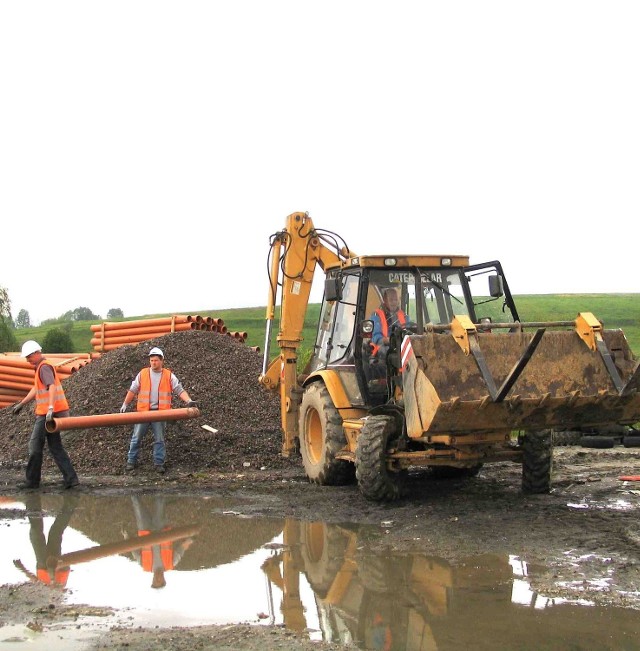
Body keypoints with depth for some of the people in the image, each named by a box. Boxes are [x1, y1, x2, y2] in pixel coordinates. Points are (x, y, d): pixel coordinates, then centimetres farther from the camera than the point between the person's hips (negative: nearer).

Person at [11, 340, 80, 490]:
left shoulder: (44, 367, -13)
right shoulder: (41, 367, 18)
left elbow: (52, 387, -28)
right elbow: (36, 389, 30)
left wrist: (51, 408, -39)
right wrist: (21, 404, 37)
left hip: (47, 414, -10)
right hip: (47, 414, 10)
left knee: (35, 447, 0)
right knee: (55, 447, 9)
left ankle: (32, 481, 9)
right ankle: (70, 478, 5)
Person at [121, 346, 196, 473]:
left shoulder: (169, 376, 3)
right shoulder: (143, 374, 4)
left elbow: (180, 390, -1)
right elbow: (133, 390, 10)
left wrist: (188, 401, -16)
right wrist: (125, 404, 9)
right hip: (143, 411, 1)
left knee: (159, 439, 4)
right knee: (136, 437, 6)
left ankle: (159, 463, 11)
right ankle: (131, 460, 16)